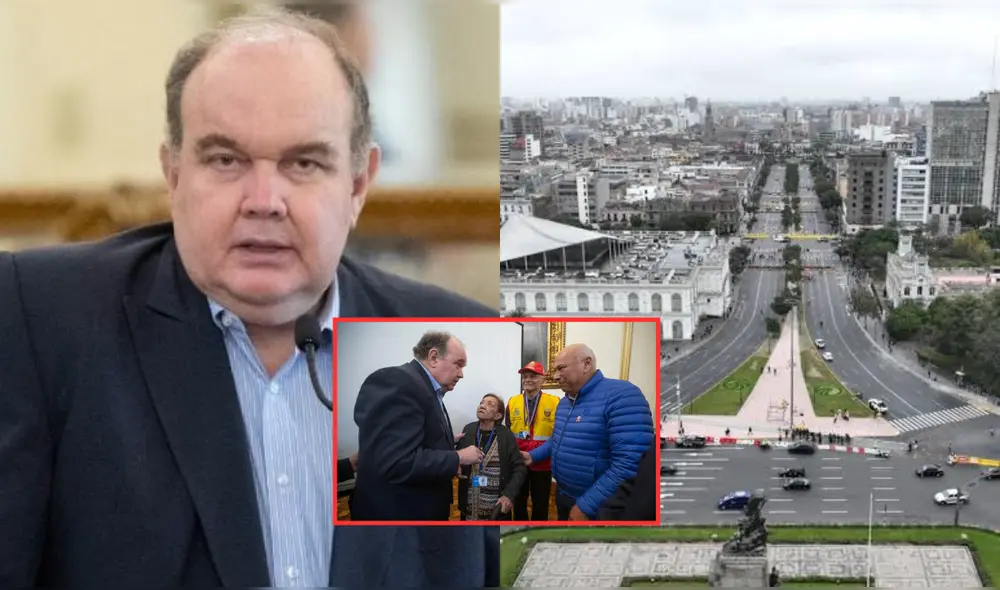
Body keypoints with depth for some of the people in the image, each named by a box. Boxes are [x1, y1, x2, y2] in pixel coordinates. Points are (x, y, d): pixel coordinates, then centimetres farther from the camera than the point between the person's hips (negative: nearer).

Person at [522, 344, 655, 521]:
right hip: (563, 496, 9)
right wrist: (533, 455, 9)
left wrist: (585, 506, -28)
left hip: (598, 508, -8)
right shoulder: (564, 402, 10)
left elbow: (630, 465, -31)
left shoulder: (620, 396, -23)